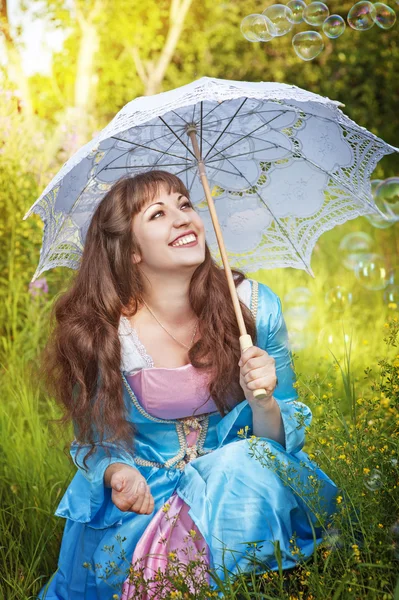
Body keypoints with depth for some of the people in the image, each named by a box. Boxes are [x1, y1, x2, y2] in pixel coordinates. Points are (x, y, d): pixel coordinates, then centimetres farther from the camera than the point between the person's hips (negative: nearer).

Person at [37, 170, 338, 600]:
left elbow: (284, 437, -2)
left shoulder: (254, 306, -8)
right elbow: (94, 442, 2)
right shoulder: (98, 335, -12)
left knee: (245, 464, -32)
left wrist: (263, 401, -25)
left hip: (237, 486, 2)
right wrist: (117, 472, -21)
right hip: (144, 493, -1)